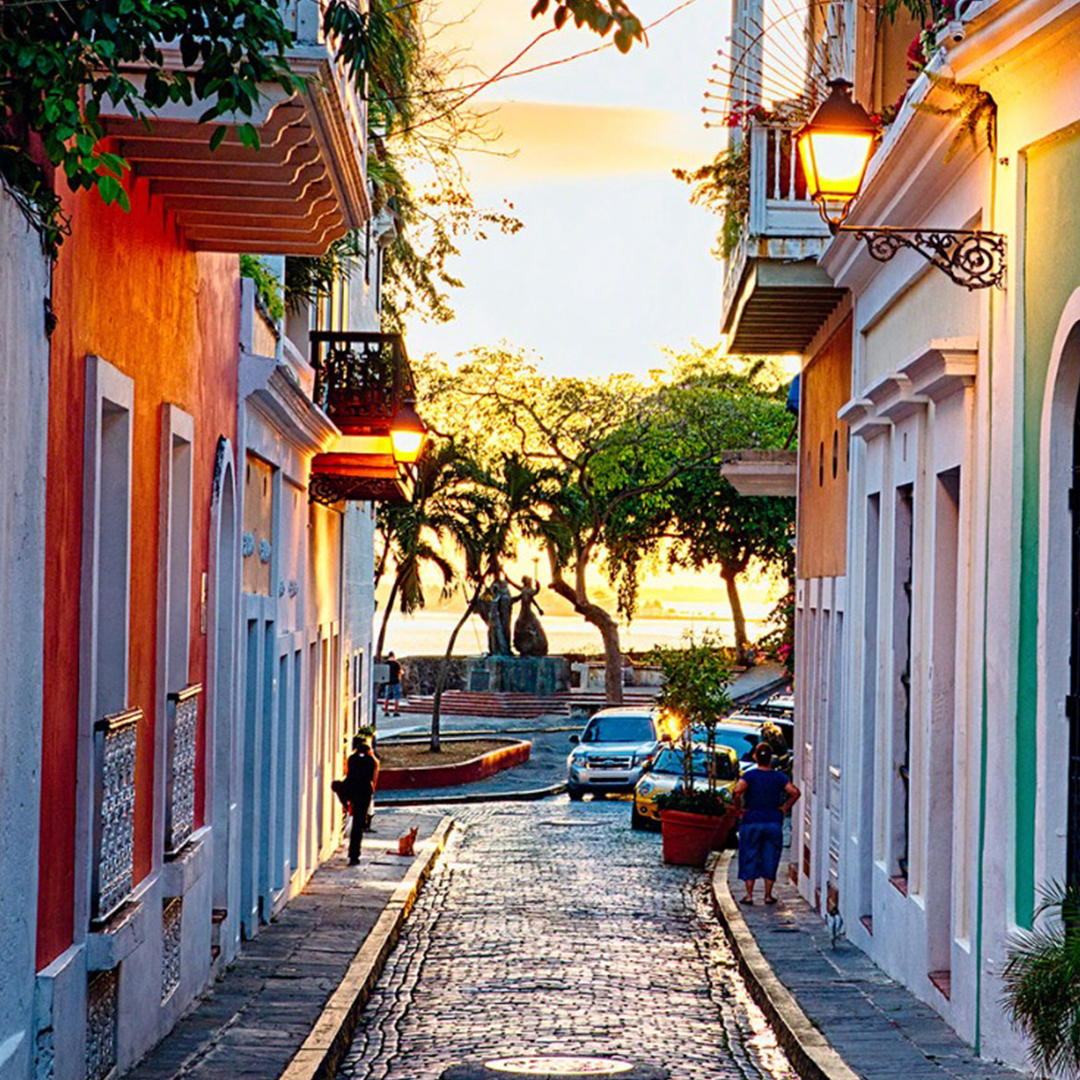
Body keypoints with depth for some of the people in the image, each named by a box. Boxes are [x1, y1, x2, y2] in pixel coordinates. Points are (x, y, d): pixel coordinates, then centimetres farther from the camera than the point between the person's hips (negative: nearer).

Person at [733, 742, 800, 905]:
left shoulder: (750, 775, -7)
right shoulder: (779, 777, -2)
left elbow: (738, 790, -23)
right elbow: (795, 792, -11)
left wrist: (739, 809, -11)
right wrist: (784, 808, -1)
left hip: (751, 822, -1)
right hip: (773, 822, 1)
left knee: (749, 857, 6)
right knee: (770, 858, 9)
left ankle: (749, 895, 5)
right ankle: (768, 895, 11)